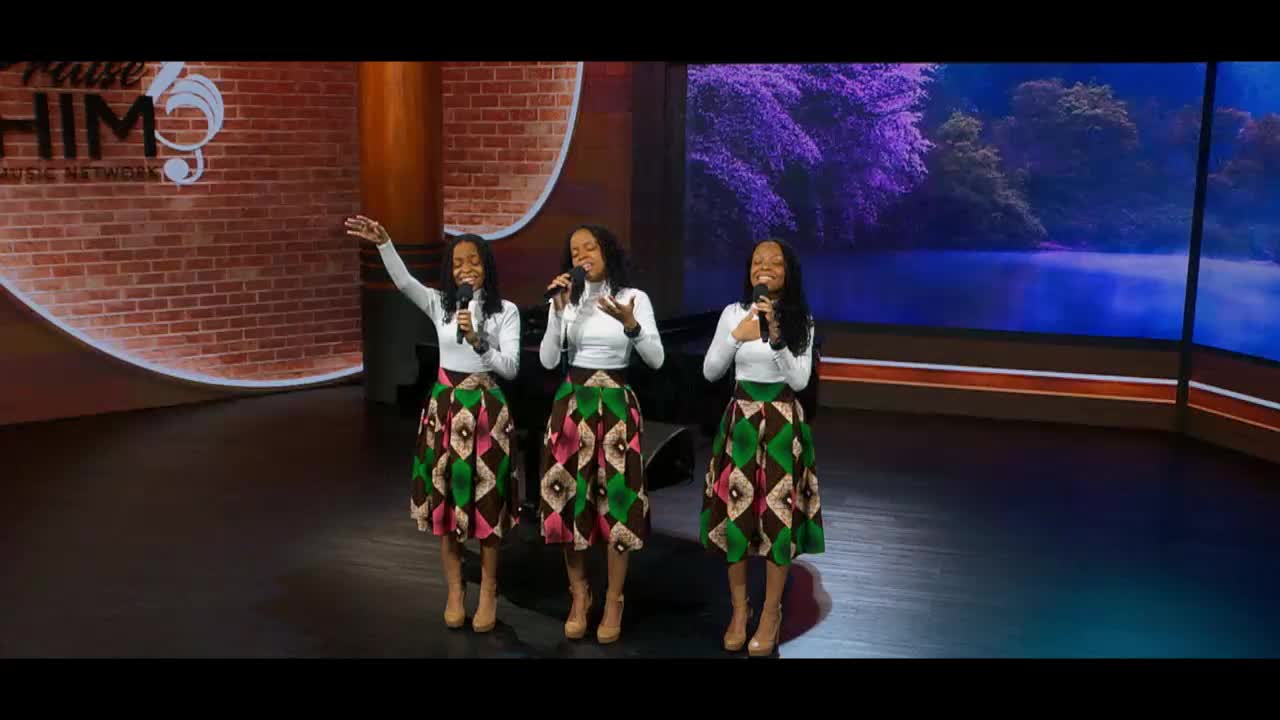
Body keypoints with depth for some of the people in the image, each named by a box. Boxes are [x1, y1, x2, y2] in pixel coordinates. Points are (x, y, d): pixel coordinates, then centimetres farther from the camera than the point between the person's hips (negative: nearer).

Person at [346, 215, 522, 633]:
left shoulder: (505, 311, -1)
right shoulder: (439, 304, 4)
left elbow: (511, 368, -8)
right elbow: (403, 282, -14)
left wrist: (477, 340, -22)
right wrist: (383, 243, -30)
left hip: (486, 409, -2)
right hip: (445, 407, 2)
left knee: (486, 498, 2)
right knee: (446, 497, 6)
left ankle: (488, 591, 15)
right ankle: (455, 588, 20)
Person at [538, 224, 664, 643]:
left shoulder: (634, 298, -2)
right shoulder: (564, 300, 5)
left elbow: (656, 360, -7)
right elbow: (548, 361, -3)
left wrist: (630, 324, -23)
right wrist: (559, 310, -12)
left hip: (616, 406, -2)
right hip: (571, 405, 2)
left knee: (617, 500, -2)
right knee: (569, 497, 2)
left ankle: (613, 603, 11)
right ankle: (579, 596, 19)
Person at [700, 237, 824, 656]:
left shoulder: (800, 320, 0)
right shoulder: (734, 313, 2)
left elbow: (799, 381, -7)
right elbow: (709, 372, 1)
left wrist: (777, 340, -21)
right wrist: (737, 337, -15)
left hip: (782, 422, -1)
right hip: (740, 421, 1)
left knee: (778, 513, -1)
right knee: (735, 511, 1)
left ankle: (771, 614, 13)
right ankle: (739, 609, 17)